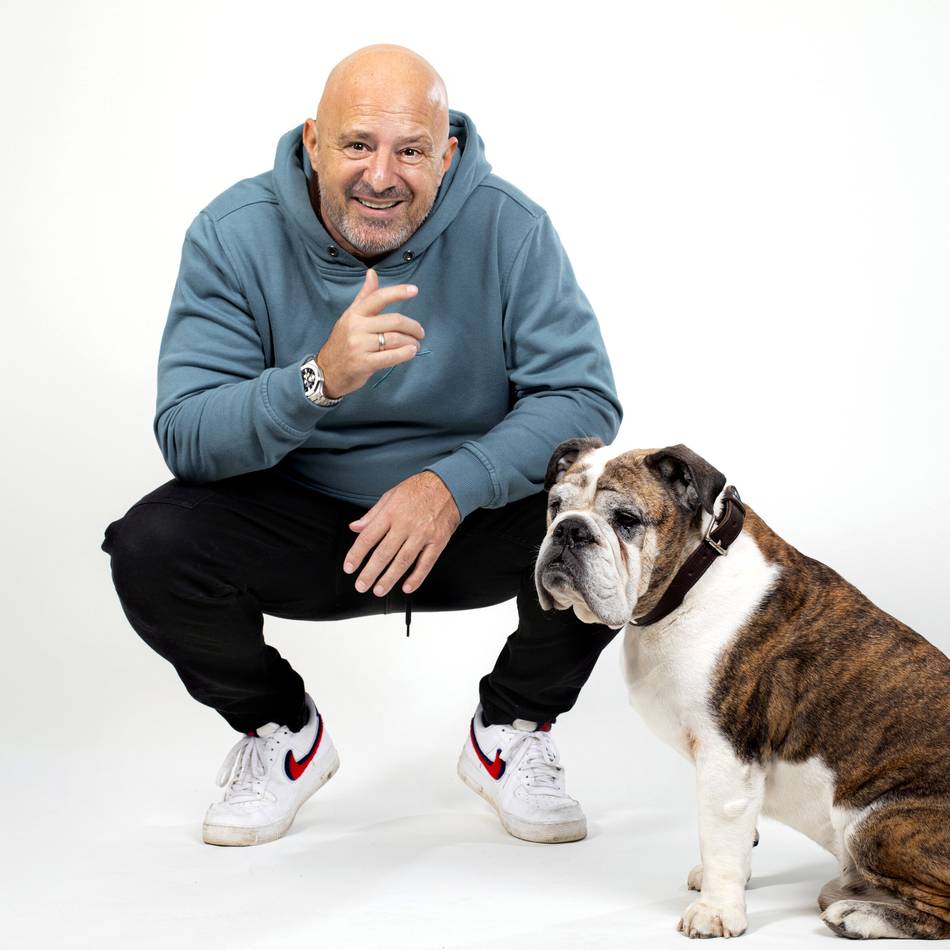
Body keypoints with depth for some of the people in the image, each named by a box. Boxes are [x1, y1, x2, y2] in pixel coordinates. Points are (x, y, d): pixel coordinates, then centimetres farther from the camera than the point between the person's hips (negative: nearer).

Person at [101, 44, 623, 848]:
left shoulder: (509, 228, -14)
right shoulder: (234, 234, -14)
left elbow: (584, 400, -18)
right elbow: (185, 437, -21)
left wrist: (454, 486, -34)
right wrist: (319, 381, -40)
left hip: (477, 515, 0)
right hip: (300, 523, 1)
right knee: (151, 547, -25)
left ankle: (511, 732, 4)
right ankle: (283, 733, 6)